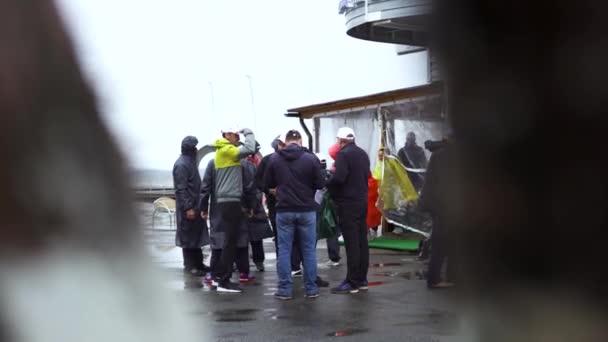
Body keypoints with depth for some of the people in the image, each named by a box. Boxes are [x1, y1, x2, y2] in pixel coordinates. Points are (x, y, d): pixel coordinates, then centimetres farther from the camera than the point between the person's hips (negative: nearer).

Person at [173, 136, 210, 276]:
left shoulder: (190, 162, 14)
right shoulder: (181, 165, -16)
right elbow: (181, 189, -20)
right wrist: (188, 208, -22)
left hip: (195, 205, 9)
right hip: (188, 207, -9)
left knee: (197, 234, 13)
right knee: (188, 236, -2)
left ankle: (198, 263, 21)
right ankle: (189, 266, 4)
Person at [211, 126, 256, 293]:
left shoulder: (224, 151, 19)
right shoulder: (226, 150, -13)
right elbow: (249, 149, -24)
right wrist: (249, 133, -9)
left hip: (228, 201, 10)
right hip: (230, 201, -10)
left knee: (230, 241, 15)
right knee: (230, 242, -7)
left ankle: (221, 276, 21)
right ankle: (223, 282, -5)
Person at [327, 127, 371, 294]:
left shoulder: (344, 154, -13)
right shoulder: (362, 154, 14)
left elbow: (339, 178, -23)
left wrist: (327, 184, -6)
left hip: (348, 203, -8)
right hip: (362, 201, 8)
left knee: (351, 244, -7)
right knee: (362, 241, 12)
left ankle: (352, 282, -4)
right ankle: (362, 279, 18)